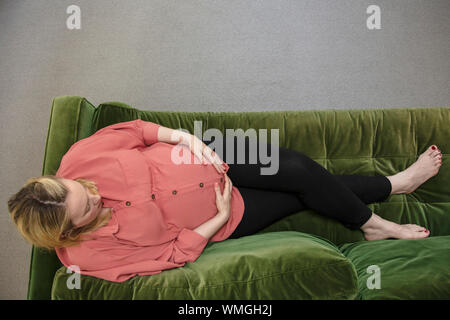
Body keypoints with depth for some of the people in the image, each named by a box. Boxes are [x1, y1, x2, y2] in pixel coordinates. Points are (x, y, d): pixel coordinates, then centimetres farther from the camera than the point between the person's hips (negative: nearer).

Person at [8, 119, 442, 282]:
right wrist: (220, 217, -17)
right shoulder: (92, 256, -20)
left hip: (202, 158, 3)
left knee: (299, 169, -5)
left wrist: (186, 138, -15)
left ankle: (391, 184, 19)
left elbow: (133, 129, -4)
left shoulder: (77, 160, -15)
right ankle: (372, 224, 23)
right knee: (303, 194, -7)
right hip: (220, 214, -3)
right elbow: (172, 252, -15)